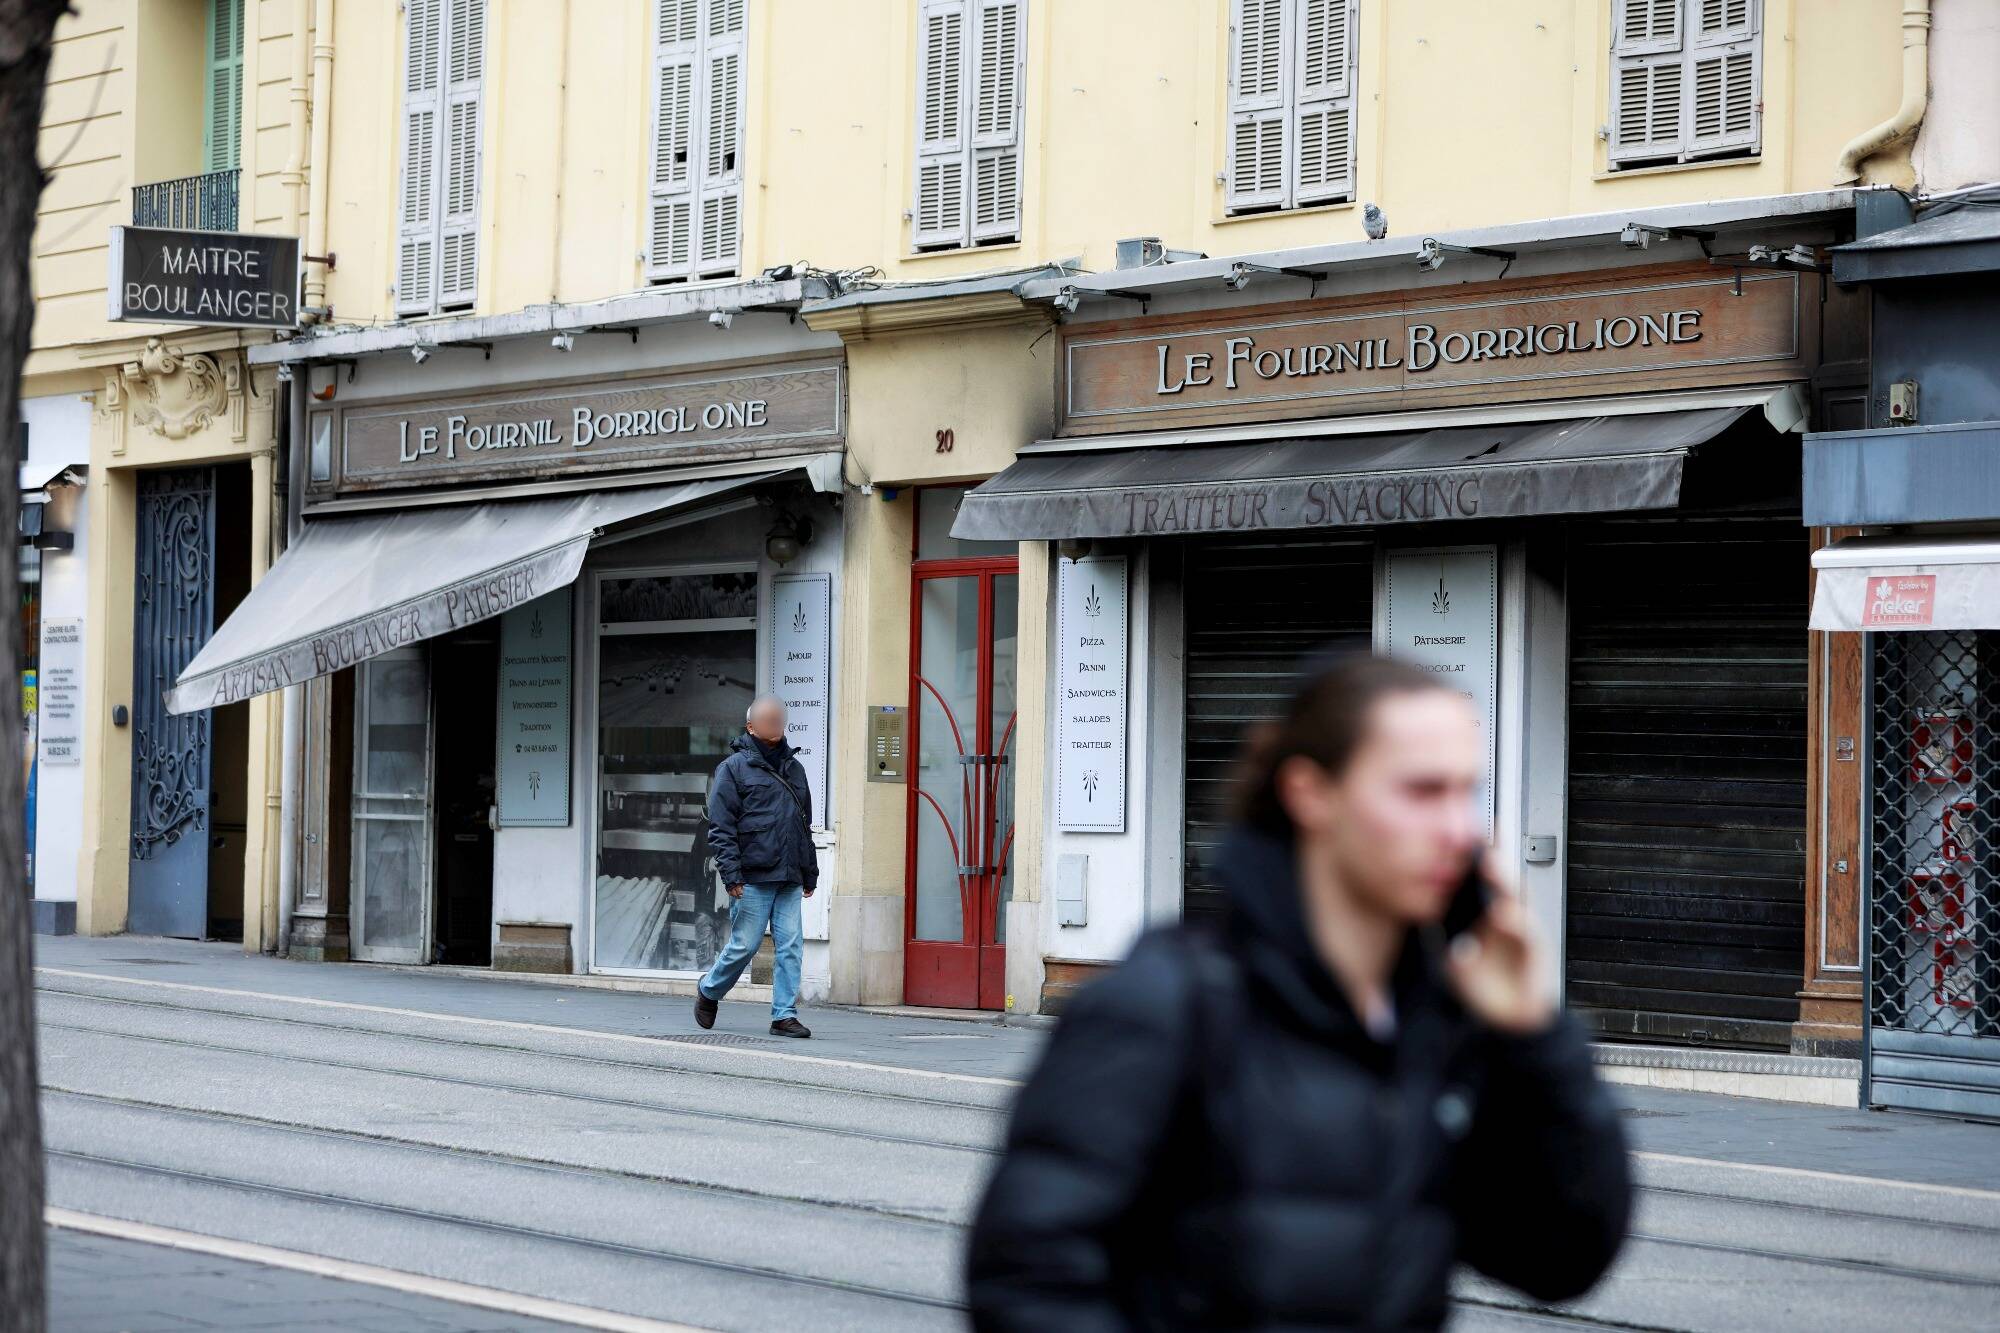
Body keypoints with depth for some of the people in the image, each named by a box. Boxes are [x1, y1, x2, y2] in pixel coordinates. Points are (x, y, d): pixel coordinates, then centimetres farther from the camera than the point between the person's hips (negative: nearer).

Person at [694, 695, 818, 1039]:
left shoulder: (793, 768, 17)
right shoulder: (734, 768, -1)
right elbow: (720, 827, -6)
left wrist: (810, 874, 21)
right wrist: (731, 875, -14)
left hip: (789, 880, 5)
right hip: (753, 878, -5)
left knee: (791, 947, -2)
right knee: (745, 946, -1)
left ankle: (784, 1015, 3)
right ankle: (708, 991, 23)